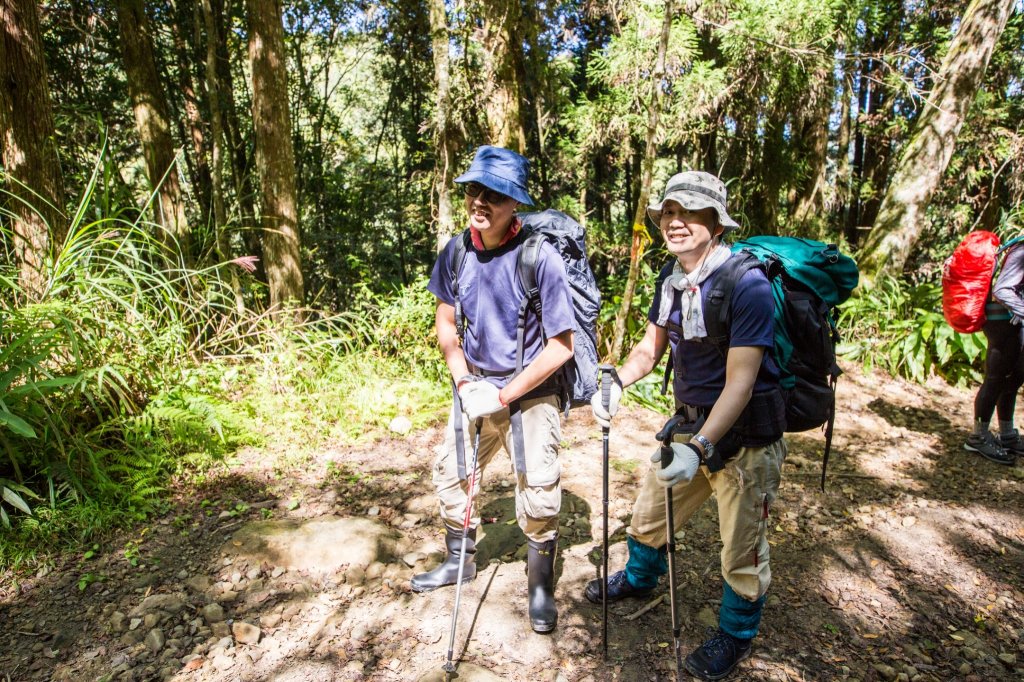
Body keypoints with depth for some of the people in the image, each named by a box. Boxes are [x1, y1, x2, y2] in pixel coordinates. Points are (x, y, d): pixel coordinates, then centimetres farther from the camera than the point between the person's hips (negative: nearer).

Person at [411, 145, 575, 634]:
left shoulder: (540, 257, -22)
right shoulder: (456, 252, -7)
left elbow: (561, 346, -19)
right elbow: (445, 323, 5)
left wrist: (504, 394, -18)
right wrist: (464, 381, -7)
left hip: (530, 393, -5)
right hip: (476, 388, 5)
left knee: (539, 491, 1)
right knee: (451, 472, 16)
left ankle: (541, 587, 29)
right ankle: (459, 561, 43)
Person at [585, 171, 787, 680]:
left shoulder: (746, 284, -24)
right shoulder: (671, 277, -1)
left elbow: (739, 383, -27)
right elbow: (651, 347, 7)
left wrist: (700, 448, -35)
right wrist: (616, 381, -11)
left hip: (744, 436, -6)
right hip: (690, 422, 7)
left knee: (742, 548, 12)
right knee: (648, 512, 22)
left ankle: (736, 635, 40)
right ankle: (639, 580, 52)